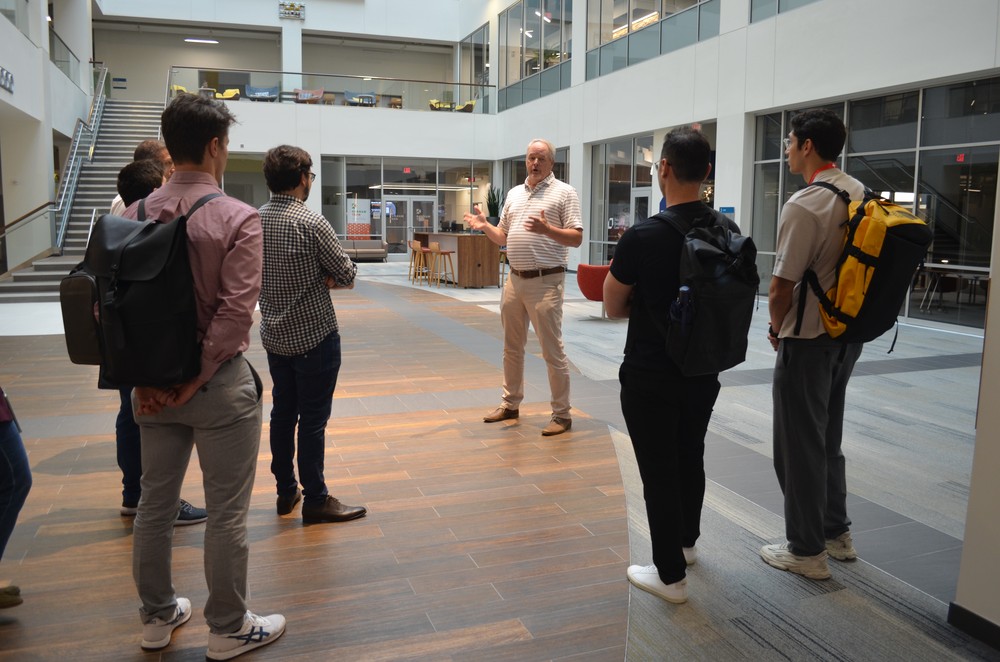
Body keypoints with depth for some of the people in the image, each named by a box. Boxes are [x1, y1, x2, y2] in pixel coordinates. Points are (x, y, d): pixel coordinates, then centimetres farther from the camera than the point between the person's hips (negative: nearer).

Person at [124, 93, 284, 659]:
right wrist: (195, 378, -13)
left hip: (153, 385, 6)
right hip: (219, 381, -5)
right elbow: (236, 311, -21)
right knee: (227, 513, 8)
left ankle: (158, 616, 37)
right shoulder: (238, 217, -14)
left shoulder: (135, 215, 1)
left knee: (155, 503, 19)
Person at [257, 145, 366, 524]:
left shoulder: (254, 220, 3)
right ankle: (316, 500, 12)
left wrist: (319, 277, 1)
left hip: (274, 334, 7)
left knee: (282, 412, 15)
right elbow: (347, 275, -14)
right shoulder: (311, 223, -19)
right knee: (313, 419, 1)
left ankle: (285, 491, 27)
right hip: (314, 335, -7)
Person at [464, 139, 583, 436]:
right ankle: (510, 404, 29)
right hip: (514, 280, 7)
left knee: (552, 350, -3)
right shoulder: (513, 194, 15)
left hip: (545, 282, -6)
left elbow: (577, 238, -11)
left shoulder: (564, 192, -4)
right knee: (512, 347, 15)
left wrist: (547, 229, -26)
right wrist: (484, 226, -1)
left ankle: (562, 414, 7)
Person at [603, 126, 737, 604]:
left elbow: (613, 308, -8)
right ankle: (686, 542, 44)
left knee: (659, 472, 4)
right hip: (704, 370, 7)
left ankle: (670, 575, 15)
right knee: (691, 461, 23)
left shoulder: (643, 237, -21)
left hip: (650, 378, -7)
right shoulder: (729, 233, -1)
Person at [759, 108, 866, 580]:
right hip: (849, 333, 8)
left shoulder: (804, 204, -20)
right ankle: (836, 532, 33)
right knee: (828, 438, 21)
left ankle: (806, 551, 15)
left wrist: (776, 328, 1)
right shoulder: (862, 195, 6)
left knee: (799, 444, 4)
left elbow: (781, 286, -19)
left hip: (807, 338, -8)